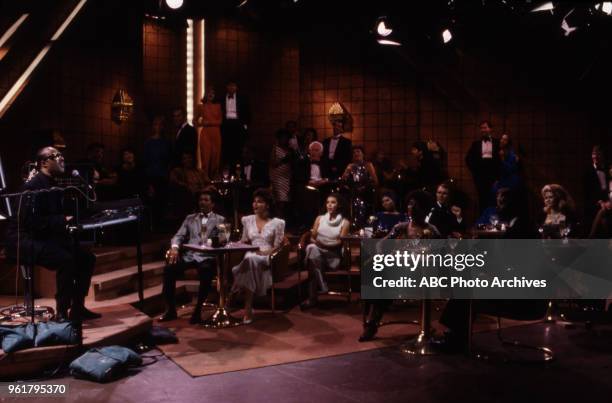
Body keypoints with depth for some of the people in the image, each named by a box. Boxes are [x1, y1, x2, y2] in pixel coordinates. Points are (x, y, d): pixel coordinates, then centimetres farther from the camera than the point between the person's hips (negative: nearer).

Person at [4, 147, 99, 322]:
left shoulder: (54, 185, 12)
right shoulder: (32, 186, -17)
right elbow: (31, 221, -26)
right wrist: (63, 221, -28)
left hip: (46, 237, 10)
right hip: (25, 241, -9)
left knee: (87, 258, 0)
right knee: (66, 260, -31)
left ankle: (77, 308, 8)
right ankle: (61, 313, -19)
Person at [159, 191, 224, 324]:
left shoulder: (220, 220, 15)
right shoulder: (190, 218, 23)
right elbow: (179, 236, 13)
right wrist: (174, 247, -10)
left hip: (207, 256, -3)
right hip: (189, 255, 3)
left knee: (205, 271, -38)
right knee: (169, 268, -25)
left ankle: (198, 310, -25)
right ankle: (171, 309, -13)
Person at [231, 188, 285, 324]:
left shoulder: (277, 223, 6)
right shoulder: (248, 220, 18)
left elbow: (277, 247, 2)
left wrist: (266, 252, -16)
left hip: (267, 258, -3)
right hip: (250, 256, 3)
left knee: (250, 260, -38)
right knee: (249, 259, -37)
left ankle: (248, 308, -38)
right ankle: (248, 307, -38)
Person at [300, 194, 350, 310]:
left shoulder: (345, 222, 7)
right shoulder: (319, 218, 16)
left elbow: (340, 242, -4)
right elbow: (312, 238, 13)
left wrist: (324, 245, -20)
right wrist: (315, 242, -12)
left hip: (333, 255, -2)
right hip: (317, 252, 3)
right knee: (311, 248, -36)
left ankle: (312, 298, -34)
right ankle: (318, 290, -37)